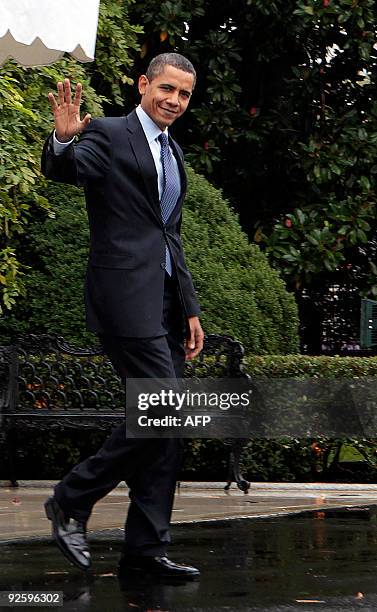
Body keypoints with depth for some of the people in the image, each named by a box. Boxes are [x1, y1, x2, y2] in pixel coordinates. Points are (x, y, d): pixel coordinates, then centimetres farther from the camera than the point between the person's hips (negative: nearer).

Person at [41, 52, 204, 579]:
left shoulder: (173, 153, 22)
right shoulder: (108, 136, -2)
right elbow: (61, 170, -22)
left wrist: (190, 309, 19)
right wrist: (63, 140, -44)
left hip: (165, 301, 8)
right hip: (126, 295, -8)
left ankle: (146, 549, 10)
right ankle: (71, 501, -1)